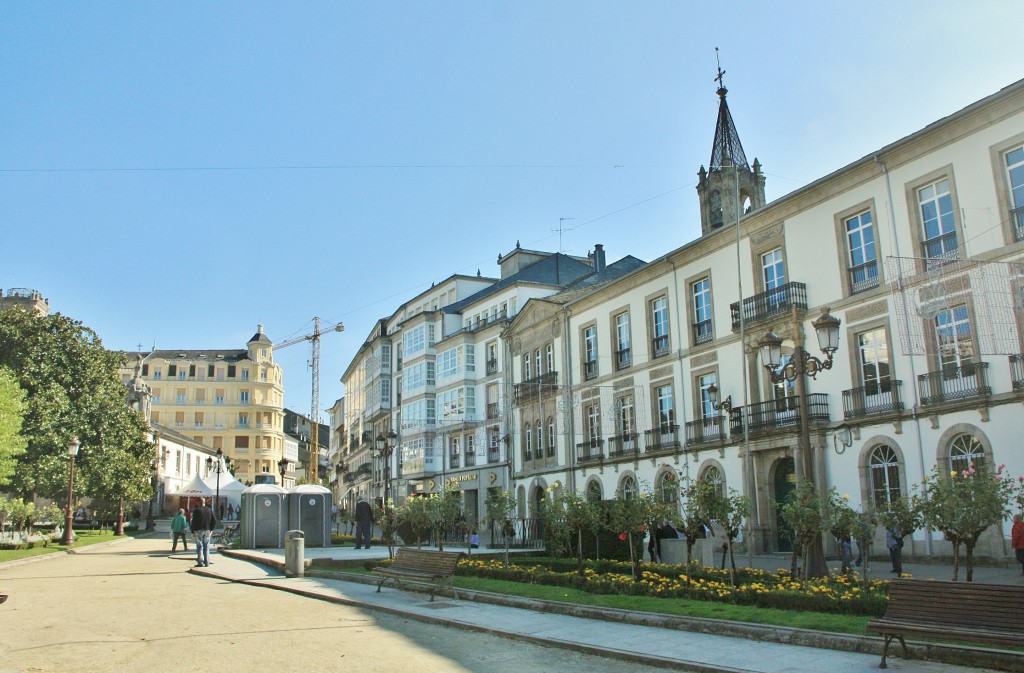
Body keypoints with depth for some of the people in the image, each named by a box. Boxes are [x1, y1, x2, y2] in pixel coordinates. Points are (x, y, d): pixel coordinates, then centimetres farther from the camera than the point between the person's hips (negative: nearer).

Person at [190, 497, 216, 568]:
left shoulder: (196, 510, -7)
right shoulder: (210, 510, 7)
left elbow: (193, 521, -11)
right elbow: (214, 520, 6)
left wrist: (193, 531, -4)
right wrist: (211, 530, 11)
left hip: (198, 530, -4)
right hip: (207, 530, 4)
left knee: (199, 547, 0)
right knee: (206, 547, 9)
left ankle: (200, 562, -3)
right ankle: (207, 562, 8)